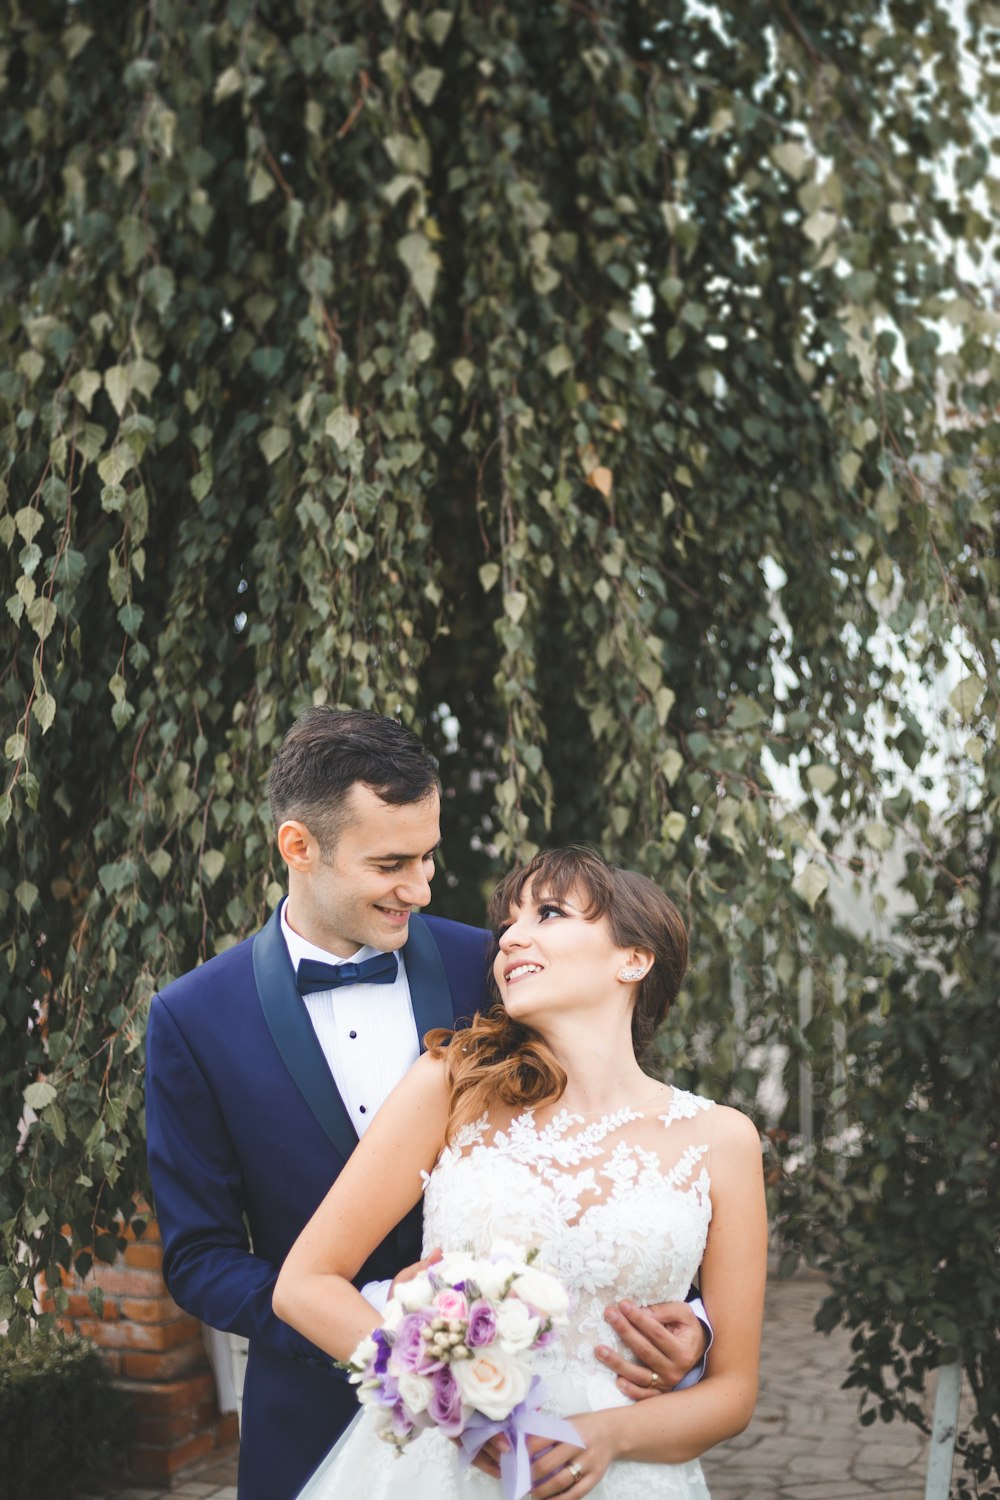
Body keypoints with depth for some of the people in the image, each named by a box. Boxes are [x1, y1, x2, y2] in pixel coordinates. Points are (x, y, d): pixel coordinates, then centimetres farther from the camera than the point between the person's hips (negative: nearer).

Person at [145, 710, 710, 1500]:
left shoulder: (490, 971, -7)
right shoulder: (194, 1020, -8)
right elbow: (200, 1257, -6)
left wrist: (674, 1318, -21)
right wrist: (372, 1313, -20)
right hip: (318, 1426, -1)